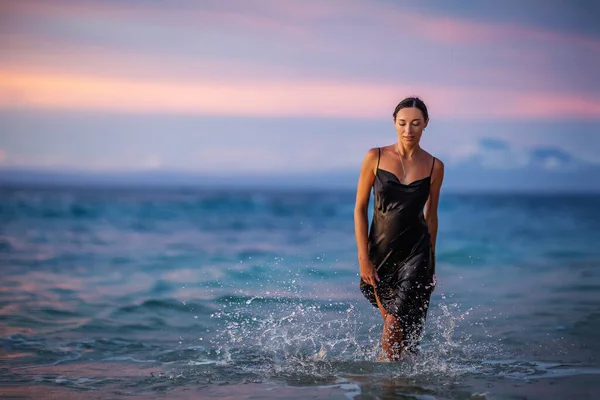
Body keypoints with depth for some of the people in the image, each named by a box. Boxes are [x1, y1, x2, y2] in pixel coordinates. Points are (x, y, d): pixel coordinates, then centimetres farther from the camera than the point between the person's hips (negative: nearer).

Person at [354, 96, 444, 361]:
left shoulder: (434, 167, 1)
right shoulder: (375, 157, -1)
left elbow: (431, 215, 12)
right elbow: (360, 209, 1)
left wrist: (430, 264, 16)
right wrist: (363, 259, -6)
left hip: (416, 253, -1)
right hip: (380, 252, 1)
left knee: (395, 328, -14)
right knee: (393, 322, 11)